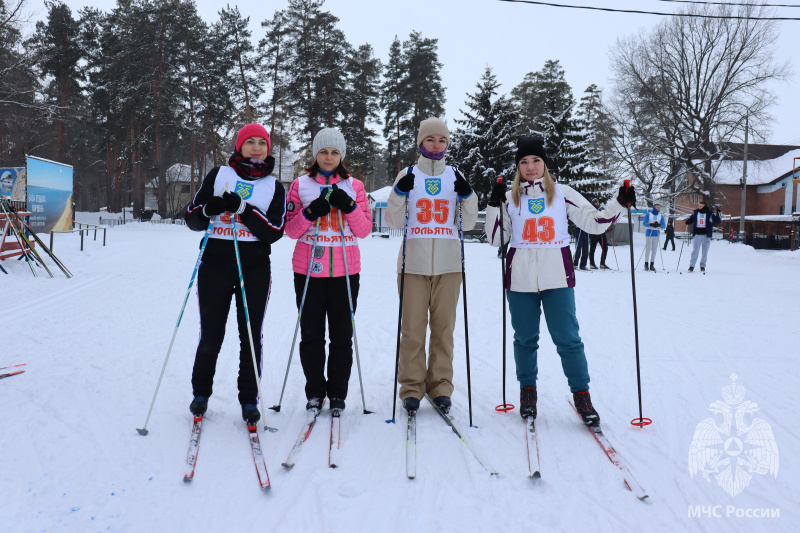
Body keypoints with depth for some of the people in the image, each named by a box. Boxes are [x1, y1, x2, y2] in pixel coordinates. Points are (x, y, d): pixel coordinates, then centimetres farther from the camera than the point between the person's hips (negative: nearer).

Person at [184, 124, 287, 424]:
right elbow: (192, 219, 6)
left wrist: (242, 208, -16)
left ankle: (249, 400, 15)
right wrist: (208, 210, -16)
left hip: (255, 268, 0)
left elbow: (274, 232, -5)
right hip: (215, 264, 0)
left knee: (251, 336, 2)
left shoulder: (274, 187, 9)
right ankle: (201, 394, 25)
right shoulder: (218, 175, 9)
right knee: (210, 334, 4)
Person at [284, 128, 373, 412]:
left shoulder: (354, 186, 8)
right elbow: (290, 229, 3)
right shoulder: (301, 184, 7)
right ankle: (314, 391, 19)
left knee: (342, 335, 4)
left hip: (345, 271, 0)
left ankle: (338, 393, 16)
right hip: (309, 270, 0)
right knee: (311, 334, 5)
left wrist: (349, 206, -13)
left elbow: (365, 229, 3)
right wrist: (310, 213, -14)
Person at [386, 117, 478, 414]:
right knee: (413, 328, 0)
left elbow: (467, 224, 8)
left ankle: (440, 385, 15)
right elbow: (394, 222, 2)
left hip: (448, 264, 1)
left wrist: (467, 196, -7)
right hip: (414, 263, -1)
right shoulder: (408, 176, 8)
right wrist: (399, 193, -12)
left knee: (444, 327, 3)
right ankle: (412, 386, 11)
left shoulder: (455, 177, 12)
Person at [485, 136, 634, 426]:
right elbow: (495, 238, 5)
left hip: (557, 277, -1)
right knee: (525, 337, 10)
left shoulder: (563, 193, 6)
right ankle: (527, 390, 26)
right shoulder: (510, 198, 8)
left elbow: (594, 222, 6)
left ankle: (581, 394, 10)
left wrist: (619, 204, -6)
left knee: (567, 337, -3)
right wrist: (494, 205, -4)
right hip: (520, 279, 1)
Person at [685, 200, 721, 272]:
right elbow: (690, 220, 15)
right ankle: (691, 266, -2)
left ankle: (702, 266, 16)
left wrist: (717, 214, -14)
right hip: (697, 234, 0)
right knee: (695, 251, -5)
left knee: (705, 251, 6)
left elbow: (718, 221, 2)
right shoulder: (695, 213, 6)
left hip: (706, 235, 0)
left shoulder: (709, 213, 1)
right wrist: (687, 222, -8)